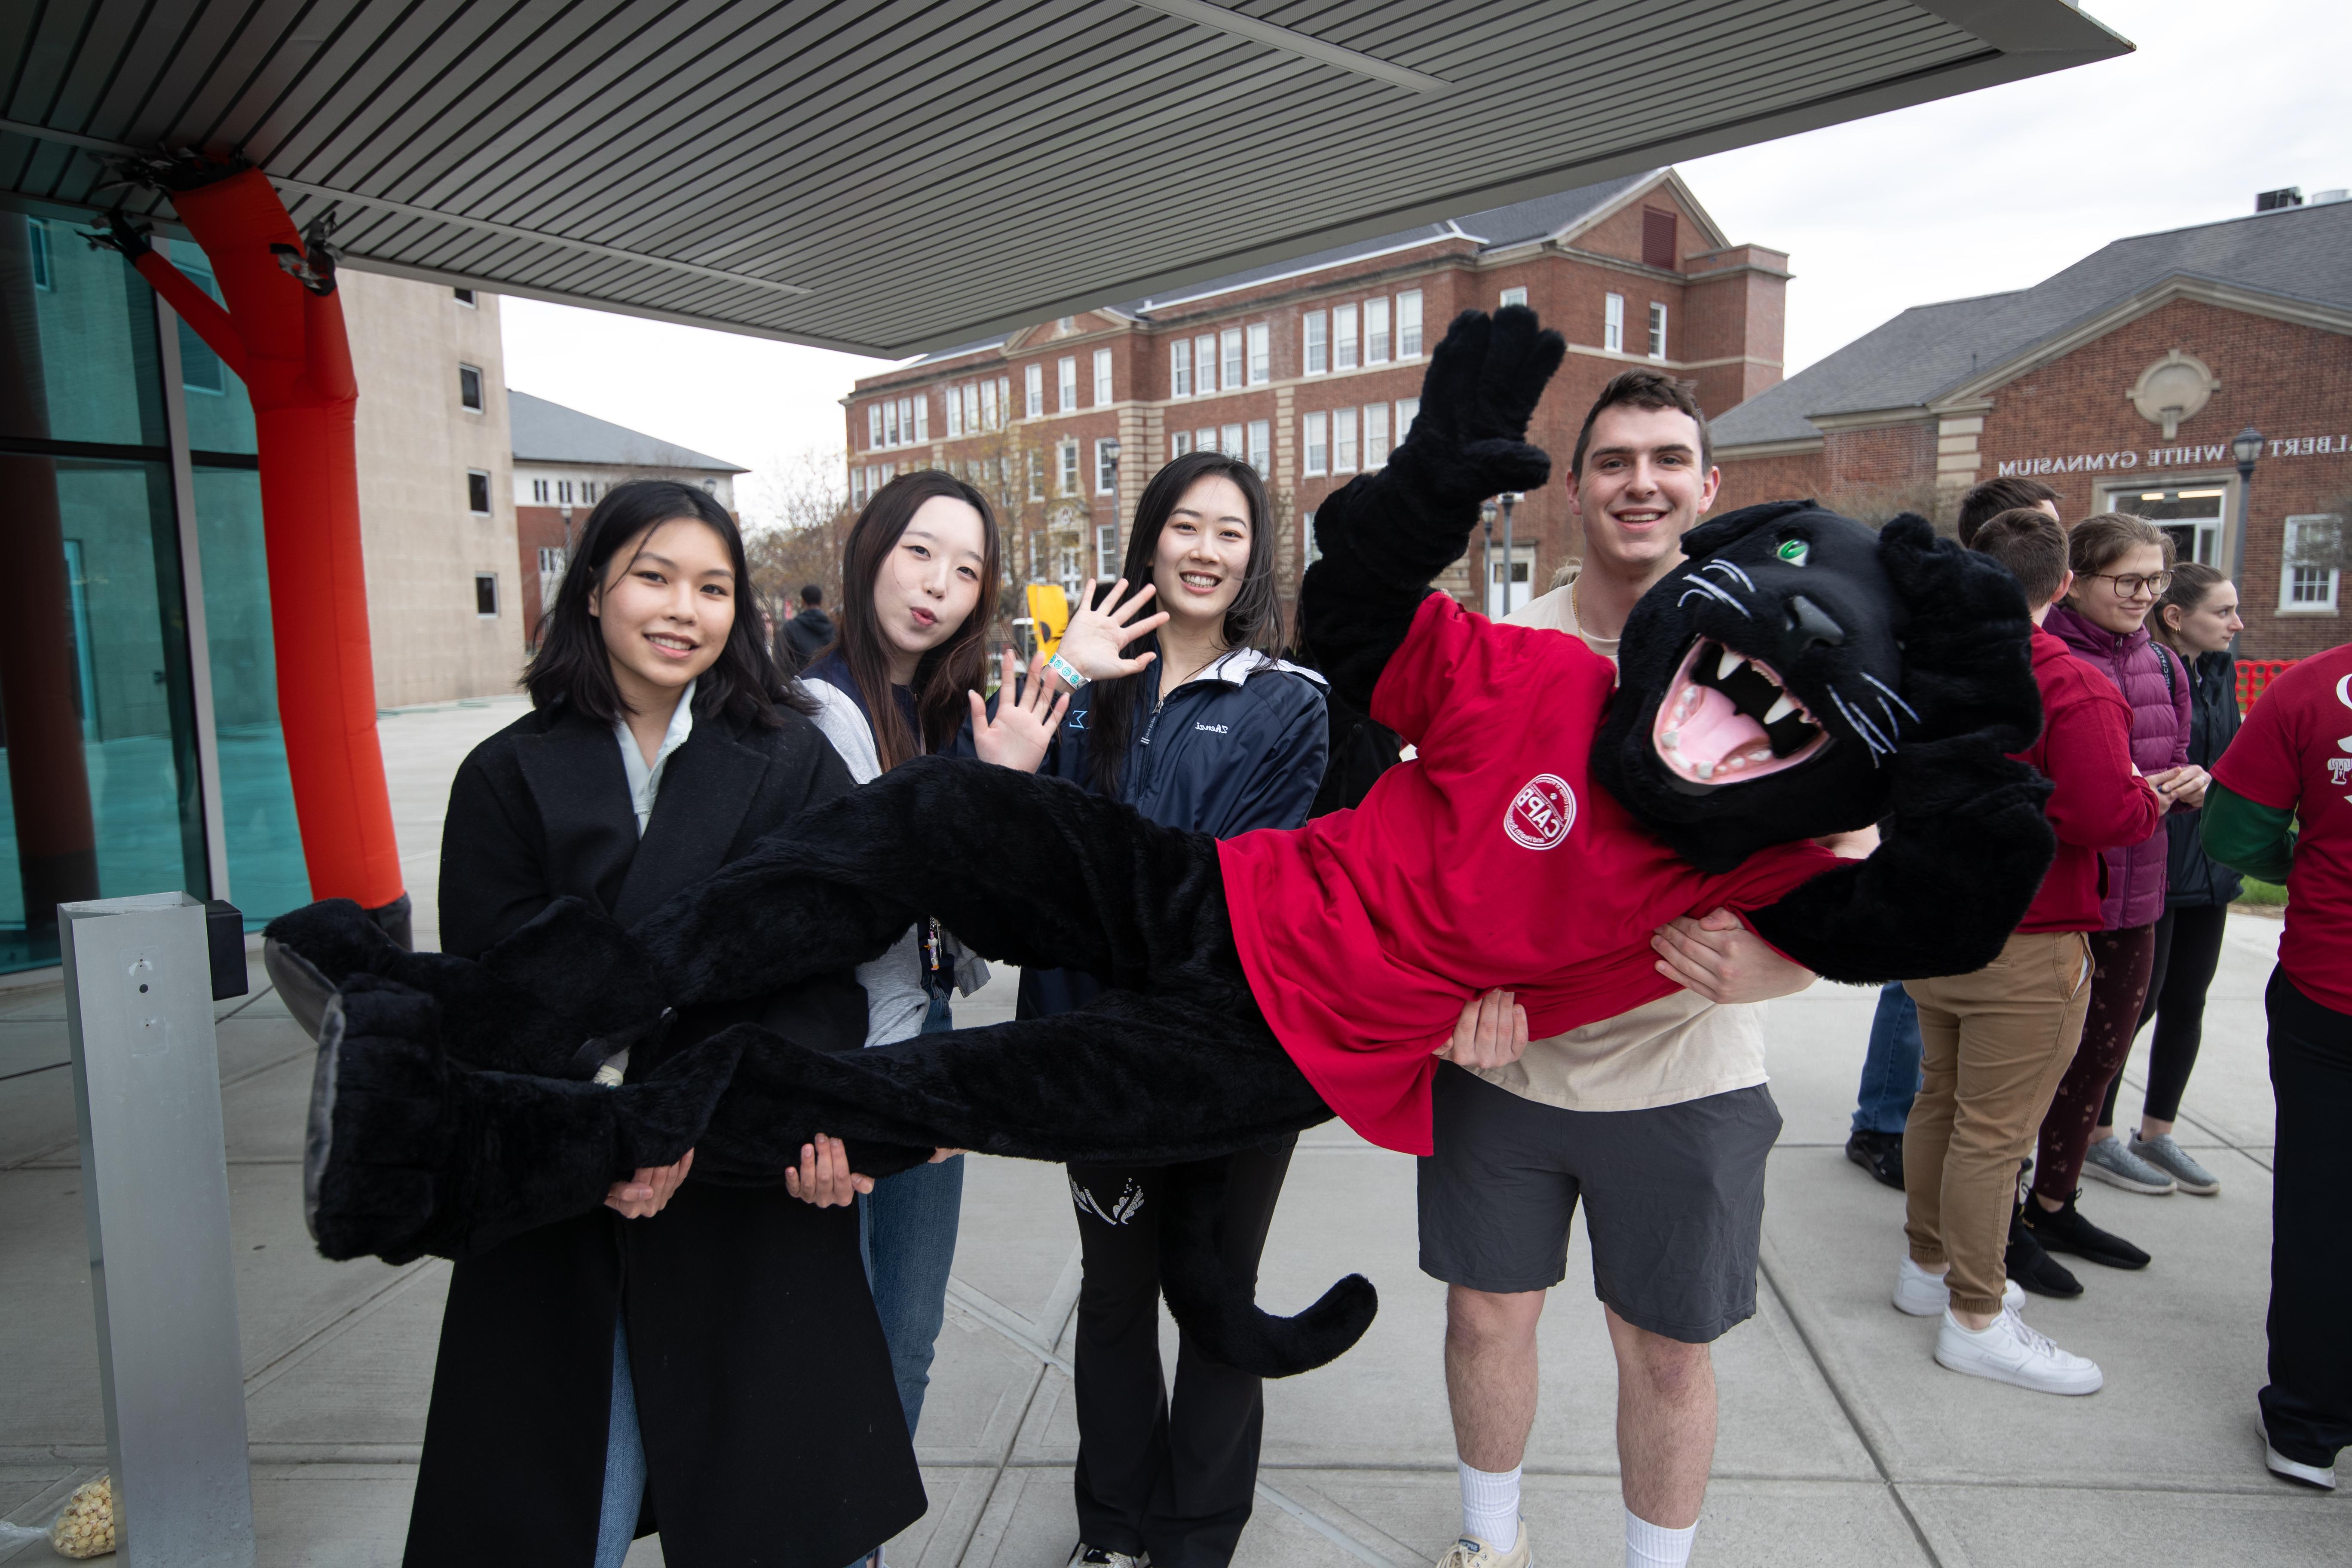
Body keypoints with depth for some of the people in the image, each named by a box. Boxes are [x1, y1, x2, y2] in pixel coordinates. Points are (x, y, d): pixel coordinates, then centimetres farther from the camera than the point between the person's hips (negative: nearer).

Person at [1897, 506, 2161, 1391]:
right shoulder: (2072, 689, -18)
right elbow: (2109, 816, -24)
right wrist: (2150, 795, -4)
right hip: (2024, 946, -7)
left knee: (1941, 1100, 20)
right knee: (1993, 1131, 1)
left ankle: (1928, 1266, 34)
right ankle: (1976, 1320, 13)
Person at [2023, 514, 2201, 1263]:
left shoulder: (2155, 661, 12)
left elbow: (2168, 756, 22)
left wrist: (2187, 783, -1)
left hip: (2131, 896, 8)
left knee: (2101, 1052, 17)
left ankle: (2054, 1204, 35)